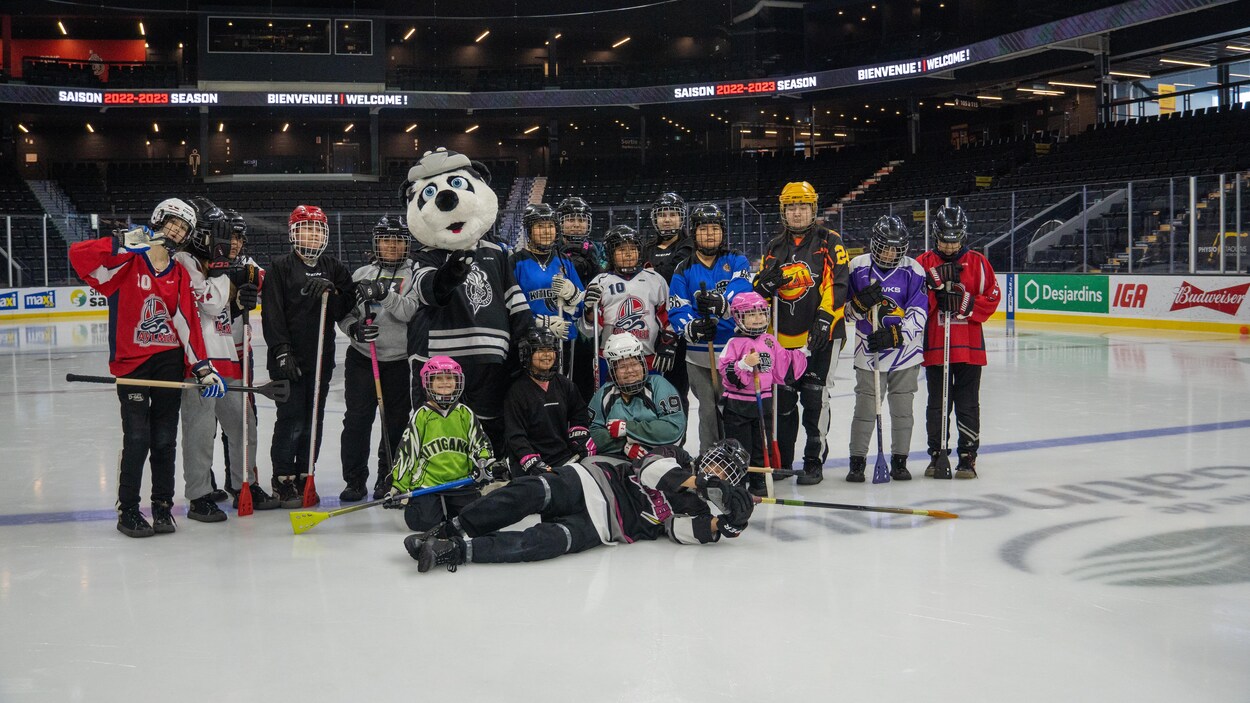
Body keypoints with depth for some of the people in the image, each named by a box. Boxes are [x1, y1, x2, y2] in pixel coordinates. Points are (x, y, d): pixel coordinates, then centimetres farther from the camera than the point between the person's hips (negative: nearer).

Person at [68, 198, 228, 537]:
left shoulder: (180, 275, 10)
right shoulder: (127, 262, -3)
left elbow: (187, 323, 4)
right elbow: (78, 254, -16)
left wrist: (202, 367, -4)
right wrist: (122, 243, -27)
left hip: (169, 362, 4)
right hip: (131, 363, -4)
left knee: (165, 439, 9)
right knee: (137, 439, -5)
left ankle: (163, 505, 21)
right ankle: (127, 510, 9)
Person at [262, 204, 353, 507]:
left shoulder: (333, 268, 11)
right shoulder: (281, 267, -1)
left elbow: (344, 311, 6)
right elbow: (272, 314, -7)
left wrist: (332, 291, -12)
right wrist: (282, 351, -14)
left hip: (321, 357, 4)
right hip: (289, 357, -4)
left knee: (313, 421, 9)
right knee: (291, 420, -4)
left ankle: (304, 476, 20)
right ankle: (283, 480, 9)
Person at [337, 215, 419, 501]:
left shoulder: (414, 274, 0)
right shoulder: (361, 274, 10)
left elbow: (412, 311, -14)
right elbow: (343, 314, 10)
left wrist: (385, 294, -26)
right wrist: (353, 327, -11)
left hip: (400, 361, -2)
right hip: (362, 357, 2)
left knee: (396, 421, 3)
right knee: (357, 418, -1)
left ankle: (388, 478, 19)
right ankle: (355, 480, 10)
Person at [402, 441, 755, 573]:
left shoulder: (698, 507, 18)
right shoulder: (677, 458, 18)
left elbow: (681, 529, -3)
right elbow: (650, 468, -2)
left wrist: (720, 525, -16)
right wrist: (691, 480, -13)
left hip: (602, 524, -1)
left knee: (544, 542, -28)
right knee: (529, 493, -27)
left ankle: (456, 550, -34)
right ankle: (450, 530, -22)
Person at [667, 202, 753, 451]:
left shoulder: (737, 262, 3)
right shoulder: (684, 270, 7)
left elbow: (742, 295, -16)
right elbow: (676, 311, -1)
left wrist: (721, 304, -37)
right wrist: (692, 328, -23)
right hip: (700, 354, 1)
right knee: (709, 412, 8)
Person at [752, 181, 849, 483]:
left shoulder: (829, 242, 0)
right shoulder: (774, 247, 14)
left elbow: (838, 285, -9)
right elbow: (760, 289, 18)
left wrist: (824, 319, -20)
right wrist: (765, 283, -6)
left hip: (820, 334, -5)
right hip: (783, 336, 5)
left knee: (814, 399, -4)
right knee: (782, 400, 9)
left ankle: (814, 462, 7)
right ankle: (780, 461, 20)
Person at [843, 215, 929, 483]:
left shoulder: (913, 270, -3)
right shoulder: (858, 267, 0)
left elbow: (919, 313, -8)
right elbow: (845, 310, 4)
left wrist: (894, 335, -21)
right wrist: (861, 302, -18)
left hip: (906, 351, 0)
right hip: (868, 352, 0)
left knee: (902, 408, 8)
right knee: (865, 408, 0)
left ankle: (899, 461, 21)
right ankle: (857, 461, 13)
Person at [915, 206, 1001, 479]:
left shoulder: (977, 262, 3)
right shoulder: (923, 263, 4)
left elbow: (992, 297, 0)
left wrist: (967, 303, -15)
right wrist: (935, 291, -16)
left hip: (969, 346, -1)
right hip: (934, 344, 1)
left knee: (967, 403, 3)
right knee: (937, 403, 7)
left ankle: (968, 456, 11)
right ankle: (937, 454, 18)